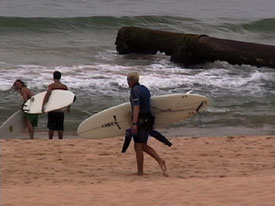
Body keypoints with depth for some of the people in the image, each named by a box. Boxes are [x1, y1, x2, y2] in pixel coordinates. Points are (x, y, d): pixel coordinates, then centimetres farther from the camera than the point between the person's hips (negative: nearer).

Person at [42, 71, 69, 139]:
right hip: (60, 110, 2)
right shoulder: (65, 87, 4)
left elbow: (48, 94, -22)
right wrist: (68, 107, 27)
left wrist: (43, 105, -28)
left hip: (52, 109, -2)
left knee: (51, 127, 7)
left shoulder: (51, 86, -6)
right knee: (60, 128, 6)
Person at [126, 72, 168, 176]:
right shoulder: (145, 89, 15)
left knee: (138, 147, 1)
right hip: (148, 120, 9)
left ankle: (140, 171, 5)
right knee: (143, 146, 15)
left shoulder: (134, 90, -12)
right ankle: (160, 160, 1)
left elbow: (136, 107, -22)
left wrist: (134, 123, -27)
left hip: (140, 120, -9)